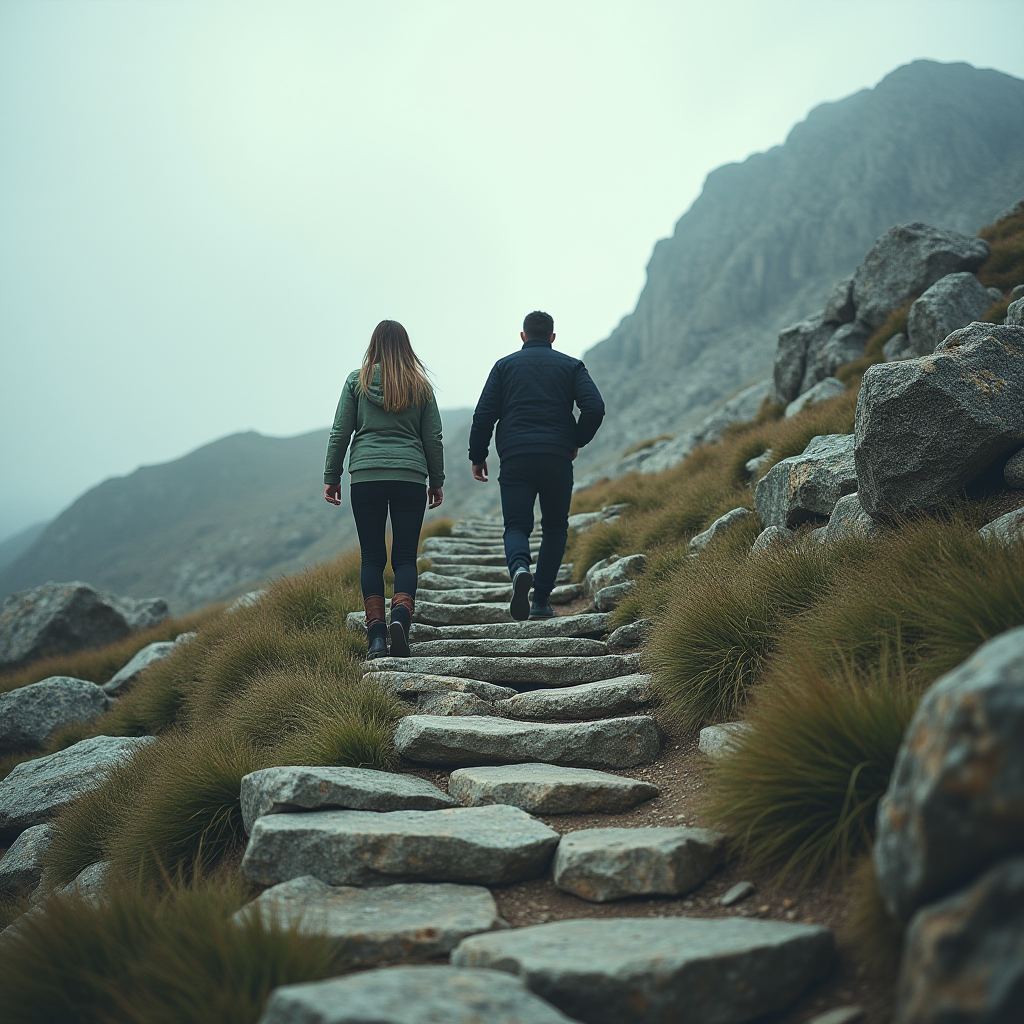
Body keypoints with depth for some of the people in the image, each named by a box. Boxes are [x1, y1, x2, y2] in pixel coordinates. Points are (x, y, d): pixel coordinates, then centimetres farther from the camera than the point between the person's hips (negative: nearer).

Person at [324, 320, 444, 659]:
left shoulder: (357, 380, 6)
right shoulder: (420, 385, 8)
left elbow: (340, 432, 4)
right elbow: (433, 438, 9)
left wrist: (331, 476, 11)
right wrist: (437, 481, 17)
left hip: (366, 475, 0)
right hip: (411, 477, 0)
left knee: (372, 557, 4)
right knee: (405, 557, 4)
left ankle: (376, 635, -2)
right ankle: (400, 617, -20)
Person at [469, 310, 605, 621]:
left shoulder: (505, 365, 13)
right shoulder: (571, 366, 12)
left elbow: (484, 414, 4)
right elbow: (595, 408, -2)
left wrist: (477, 456, 13)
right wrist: (577, 441, 14)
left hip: (515, 458, 0)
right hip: (557, 458, 0)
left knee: (516, 525, 4)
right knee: (555, 528, 14)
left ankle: (519, 569, -29)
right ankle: (541, 600, 9)